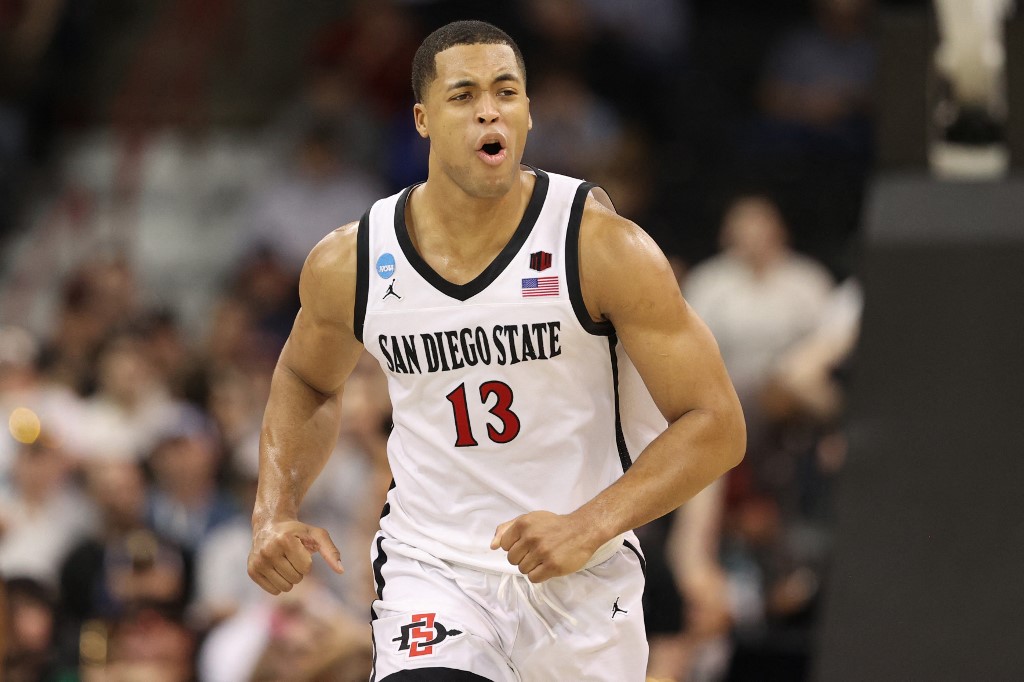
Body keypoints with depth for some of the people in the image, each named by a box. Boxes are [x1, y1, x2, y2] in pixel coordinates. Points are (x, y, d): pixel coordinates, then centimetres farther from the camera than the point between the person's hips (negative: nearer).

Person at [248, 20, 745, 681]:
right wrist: (274, 514, 3)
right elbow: (307, 381, 19)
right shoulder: (348, 265, -4)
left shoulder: (605, 248, -13)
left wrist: (589, 527, -24)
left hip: (584, 578, 0)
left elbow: (716, 426, -12)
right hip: (431, 569, 0)